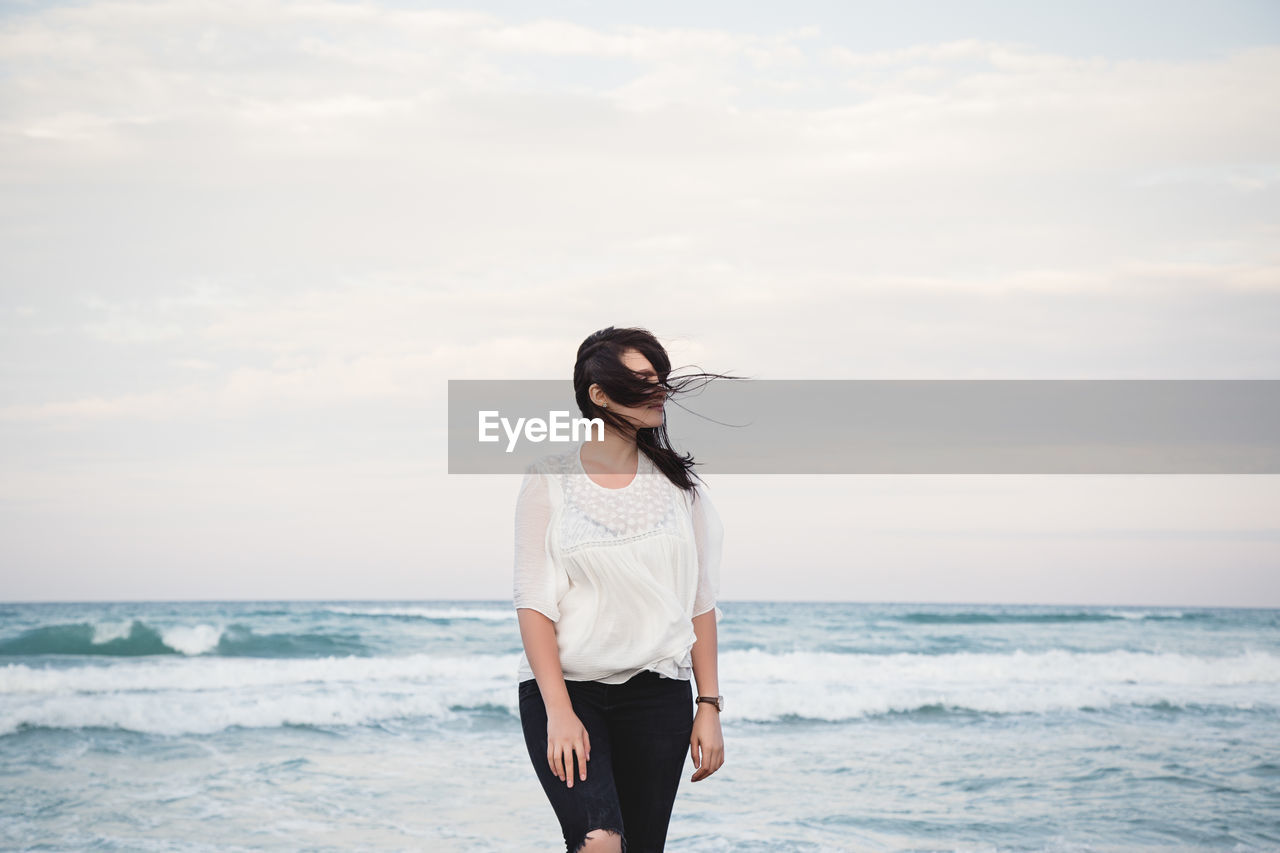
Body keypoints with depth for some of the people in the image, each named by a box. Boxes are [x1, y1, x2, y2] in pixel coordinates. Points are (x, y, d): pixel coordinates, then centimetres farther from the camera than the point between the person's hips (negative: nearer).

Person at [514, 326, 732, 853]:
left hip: (658, 693, 3)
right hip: (563, 685, -3)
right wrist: (558, 712, -14)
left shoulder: (677, 482, 8)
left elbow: (701, 602, 9)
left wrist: (709, 706, 3)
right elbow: (533, 602, -6)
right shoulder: (549, 480, -2)